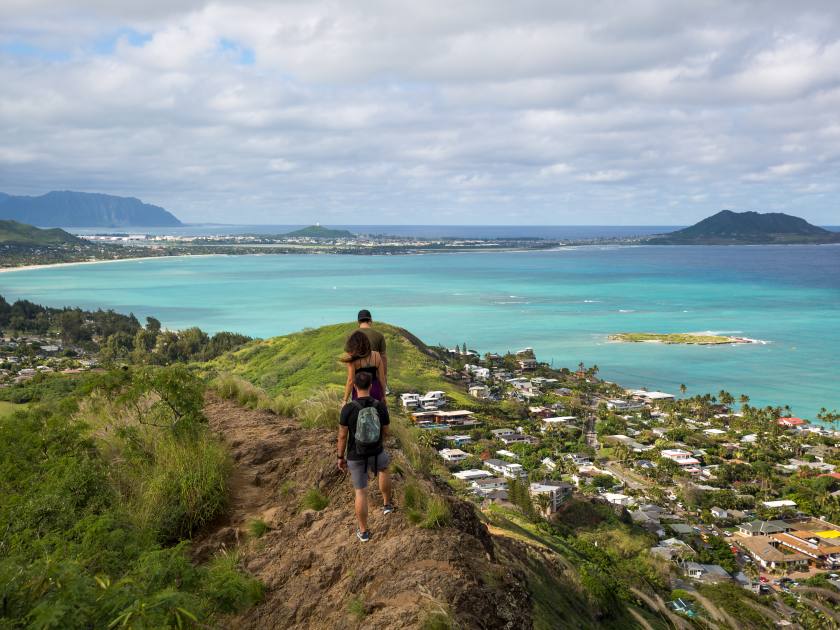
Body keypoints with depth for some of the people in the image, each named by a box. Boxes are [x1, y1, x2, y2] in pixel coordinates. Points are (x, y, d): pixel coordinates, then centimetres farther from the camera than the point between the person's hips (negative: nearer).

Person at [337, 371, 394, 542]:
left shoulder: (347, 409, -22)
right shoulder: (381, 406, -15)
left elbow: (342, 436, -12)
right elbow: (385, 433, -2)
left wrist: (340, 457, 3)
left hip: (356, 457, -1)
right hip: (375, 453, 1)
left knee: (361, 492, 16)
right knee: (383, 467, 38)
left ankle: (363, 531, 28)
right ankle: (386, 504, 43)